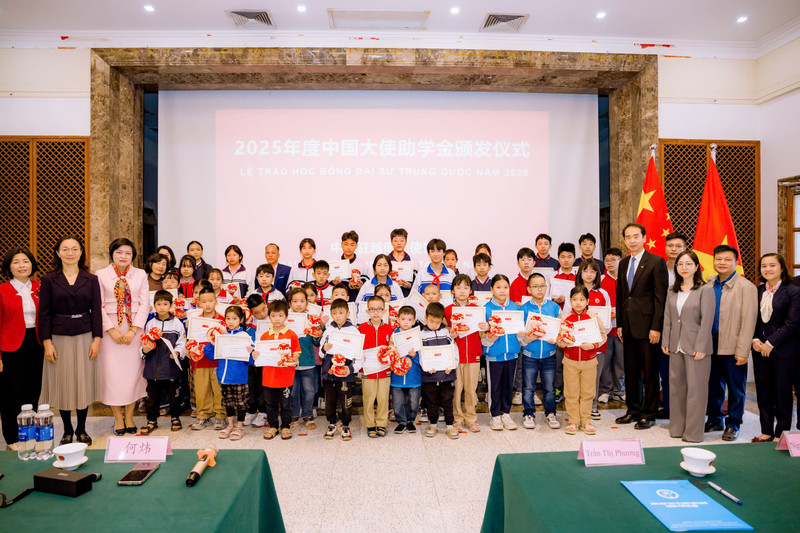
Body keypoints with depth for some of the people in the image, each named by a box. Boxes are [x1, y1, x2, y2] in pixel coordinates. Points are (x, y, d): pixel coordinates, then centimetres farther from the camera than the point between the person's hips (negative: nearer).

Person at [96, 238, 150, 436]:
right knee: (112, 371, 0)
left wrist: (133, 330, -10)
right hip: (110, 328, 0)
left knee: (133, 370, 2)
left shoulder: (140, 274, 5)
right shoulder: (101, 275, 3)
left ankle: (129, 416, 15)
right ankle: (118, 418, 13)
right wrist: (112, 330, -11)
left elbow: (144, 304, -1)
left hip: (135, 328, 1)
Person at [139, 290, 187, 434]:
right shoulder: (150, 324, 5)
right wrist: (145, 349, -13)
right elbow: (144, 345, 8)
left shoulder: (177, 323, -1)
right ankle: (152, 421, 24)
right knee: (152, 395, 10)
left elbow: (182, 343, 0)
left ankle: (175, 418, 26)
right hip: (153, 367, 2)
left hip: (171, 367, -2)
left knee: (174, 394, 9)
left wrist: (177, 352, -18)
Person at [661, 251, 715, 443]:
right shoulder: (672, 291, 11)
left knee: (695, 389, 0)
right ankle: (677, 428, 23)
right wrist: (665, 342, 7)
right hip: (676, 347, 6)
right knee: (676, 387, 11)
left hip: (696, 347, -5)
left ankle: (693, 432, 10)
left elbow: (707, 320, -10)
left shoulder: (705, 290, -6)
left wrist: (700, 347, -14)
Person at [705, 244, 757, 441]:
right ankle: (715, 419, 30)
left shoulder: (746, 287, -8)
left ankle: (733, 425, 22)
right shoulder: (708, 285, 6)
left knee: (735, 388, 7)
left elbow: (748, 322, -11)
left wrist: (742, 351, -13)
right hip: (711, 344, 5)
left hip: (732, 347, -4)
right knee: (713, 385, 15)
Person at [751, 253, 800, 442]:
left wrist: (771, 343, -14)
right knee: (763, 392, 10)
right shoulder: (757, 291, 8)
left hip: (783, 350, -5)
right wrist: (755, 339, -5)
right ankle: (766, 431, 21)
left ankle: (781, 433, 17)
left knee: (782, 393, 4)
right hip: (760, 349, 5)